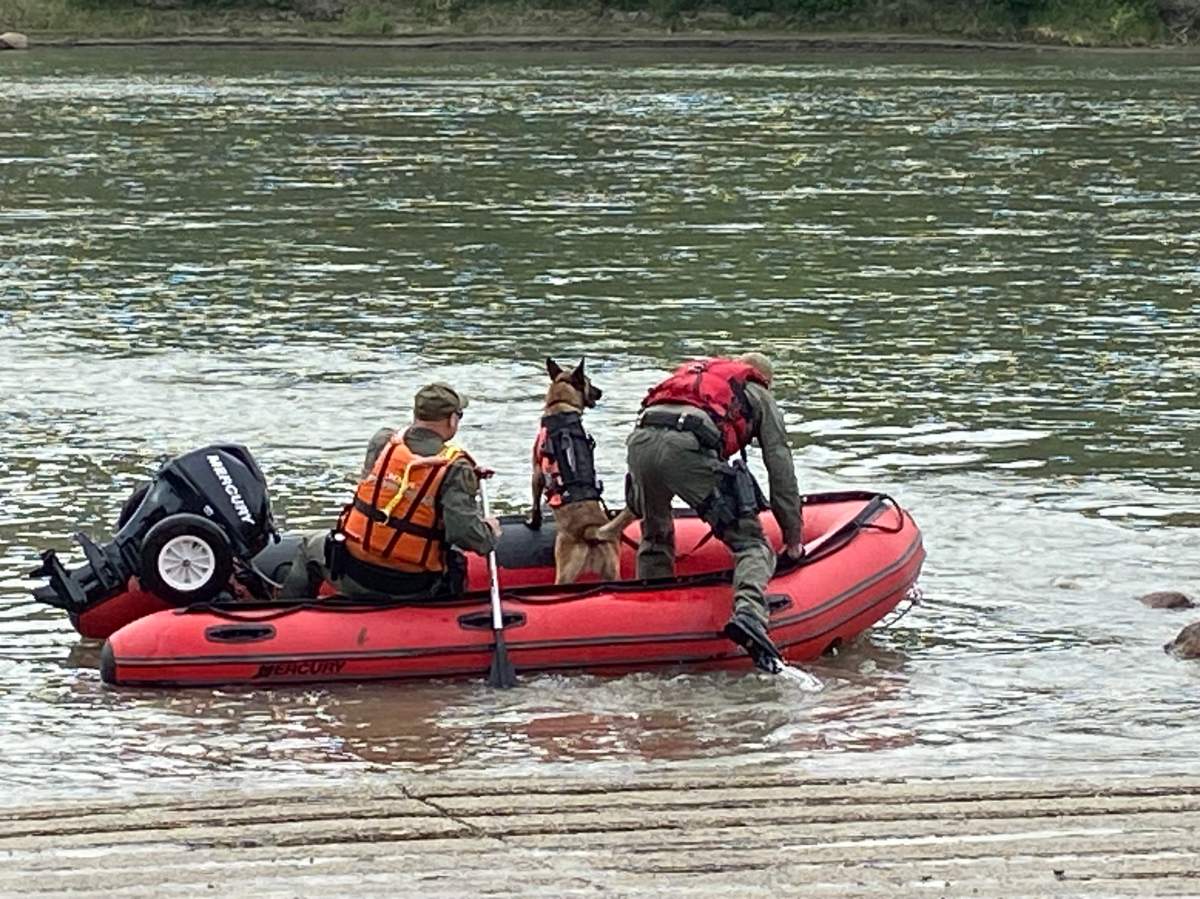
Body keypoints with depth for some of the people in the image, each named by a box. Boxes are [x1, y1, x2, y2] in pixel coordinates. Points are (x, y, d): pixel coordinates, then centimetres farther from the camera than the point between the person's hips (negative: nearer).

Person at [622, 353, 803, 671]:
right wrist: (793, 539, 31)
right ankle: (749, 613, -28)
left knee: (655, 539, 30)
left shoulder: (692, 374, 42)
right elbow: (781, 470, 24)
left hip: (639, 442, 5)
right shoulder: (759, 396, 28)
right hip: (687, 448, -5)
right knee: (752, 545, -3)